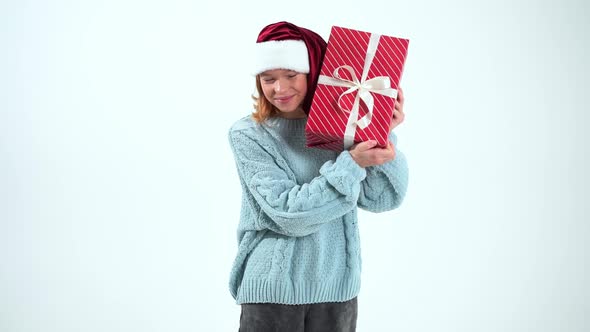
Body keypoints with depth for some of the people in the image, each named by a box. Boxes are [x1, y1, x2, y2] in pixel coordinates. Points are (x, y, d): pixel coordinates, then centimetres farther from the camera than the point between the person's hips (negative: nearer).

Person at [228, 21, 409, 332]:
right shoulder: (247, 134, -6)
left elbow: (381, 199, -4)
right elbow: (287, 214, -17)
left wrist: (384, 134, -15)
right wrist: (352, 164, -21)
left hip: (336, 285, 3)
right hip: (272, 287, -3)